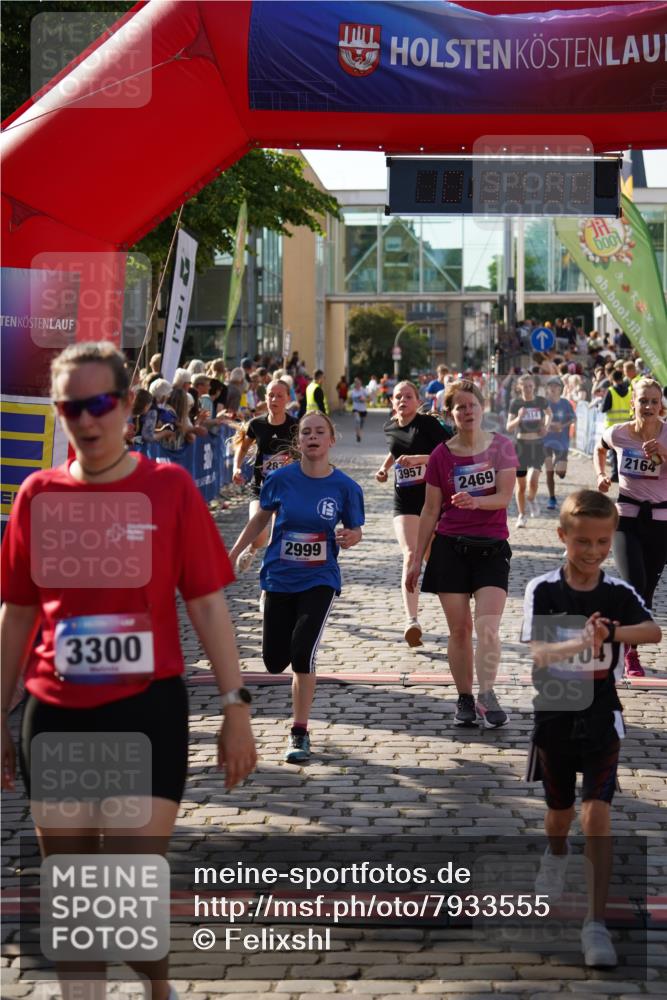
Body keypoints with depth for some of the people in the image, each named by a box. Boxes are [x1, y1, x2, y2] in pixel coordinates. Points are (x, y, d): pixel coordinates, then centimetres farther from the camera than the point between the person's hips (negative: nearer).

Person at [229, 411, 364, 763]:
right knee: (274, 661, 4)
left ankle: (299, 734, -5)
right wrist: (232, 555, 9)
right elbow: (261, 519, 9)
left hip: (319, 580, -2)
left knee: (302, 652, -19)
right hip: (278, 577, 2)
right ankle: (302, 680, 44)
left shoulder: (345, 487, -8)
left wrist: (350, 537, -19)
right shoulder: (281, 479, -6)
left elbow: (355, 530, 5)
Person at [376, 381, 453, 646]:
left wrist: (418, 459, -27)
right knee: (410, 556, -15)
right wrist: (385, 467, 13)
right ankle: (412, 621, -25)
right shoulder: (389, 428, 8)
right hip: (404, 500, 3)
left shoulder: (428, 423, -10)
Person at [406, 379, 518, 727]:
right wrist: (417, 558, 8)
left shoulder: (501, 447, 1)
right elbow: (431, 510, 8)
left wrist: (475, 501, -28)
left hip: (491, 547, -1)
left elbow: (504, 496, -7)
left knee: (487, 626, -14)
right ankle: (464, 699, 10)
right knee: (459, 628, 1)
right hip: (450, 548, 1)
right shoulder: (441, 455, 3)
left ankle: (486, 696, -10)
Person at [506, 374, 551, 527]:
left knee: (533, 480, -19)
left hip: (537, 445, 0)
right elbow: (509, 427, -7)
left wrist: (546, 426, 2)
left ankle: (532, 500, 14)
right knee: (521, 485, 6)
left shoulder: (541, 401, 0)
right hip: (521, 444, 0)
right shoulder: (515, 403, -4)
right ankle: (521, 516, 22)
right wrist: (519, 418, -25)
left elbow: (549, 414, 21)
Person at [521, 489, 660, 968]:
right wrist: (581, 643, -39)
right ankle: (556, 853, 54)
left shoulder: (619, 594, -6)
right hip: (553, 717, 1)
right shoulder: (542, 590, -8)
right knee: (559, 812, 18)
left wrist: (611, 632, -43)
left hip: (601, 718, -1)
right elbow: (536, 654, -20)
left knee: (597, 814, -13)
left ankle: (597, 922, -7)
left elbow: (654, 631, -25)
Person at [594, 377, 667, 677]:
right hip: (627, 517, -1)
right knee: (634, 586, -17)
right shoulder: (618, 434, -4)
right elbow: (599, 450, 19)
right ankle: (629, 653, 2)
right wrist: (601, 475, 4)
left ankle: (631, 651, 28)